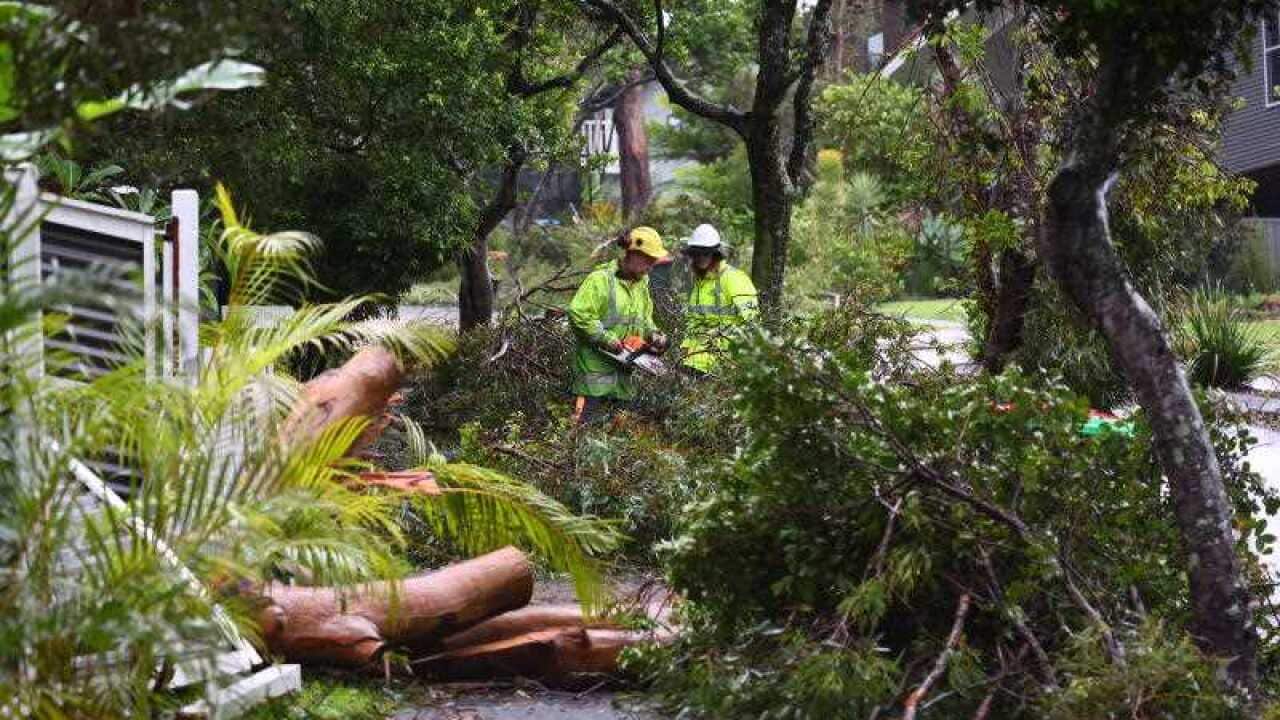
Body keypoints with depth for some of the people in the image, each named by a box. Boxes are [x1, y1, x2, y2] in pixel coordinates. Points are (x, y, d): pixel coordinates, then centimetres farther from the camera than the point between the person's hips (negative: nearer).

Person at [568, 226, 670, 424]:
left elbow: (644, 319, 27)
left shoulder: (641, 284, 14)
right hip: (596, 368, -8)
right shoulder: (601, 280, -12)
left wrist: (653, 335, 6)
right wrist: (607, 339, -20)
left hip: (622, 373, 8)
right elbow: (578, 314, -19)